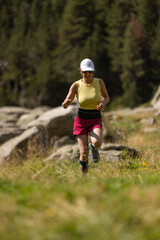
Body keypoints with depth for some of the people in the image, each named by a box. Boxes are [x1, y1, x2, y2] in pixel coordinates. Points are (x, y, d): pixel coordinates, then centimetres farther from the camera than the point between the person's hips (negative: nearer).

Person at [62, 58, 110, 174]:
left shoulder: (99, 82, -3)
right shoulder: (76, 85, -7)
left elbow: (107, 97, 13)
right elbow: (65, 105, -7)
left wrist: (104, 103, -11)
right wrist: (66, 102, -33)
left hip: (95, 121, 0)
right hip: (81, 120, 0)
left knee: (97, 143, -31)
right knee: (84, 152, -8)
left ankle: (94, 148, 8)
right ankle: (83, 163, 31)